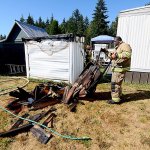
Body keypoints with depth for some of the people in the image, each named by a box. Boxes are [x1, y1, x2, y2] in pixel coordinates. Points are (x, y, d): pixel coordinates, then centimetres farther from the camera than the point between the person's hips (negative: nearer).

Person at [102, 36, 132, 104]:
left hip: (120, 68, -11)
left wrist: (117, 55, -30)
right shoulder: (117, 48, 23)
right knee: (118, 82, 20)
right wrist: (107, 52, 17)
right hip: (116, 68, 11)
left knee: (115, 83, -11)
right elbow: (112, 57, 27)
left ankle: (115, 99, -3)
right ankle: (119, 95, 35)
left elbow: (127, 54, -26)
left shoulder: (125, 45, -9)